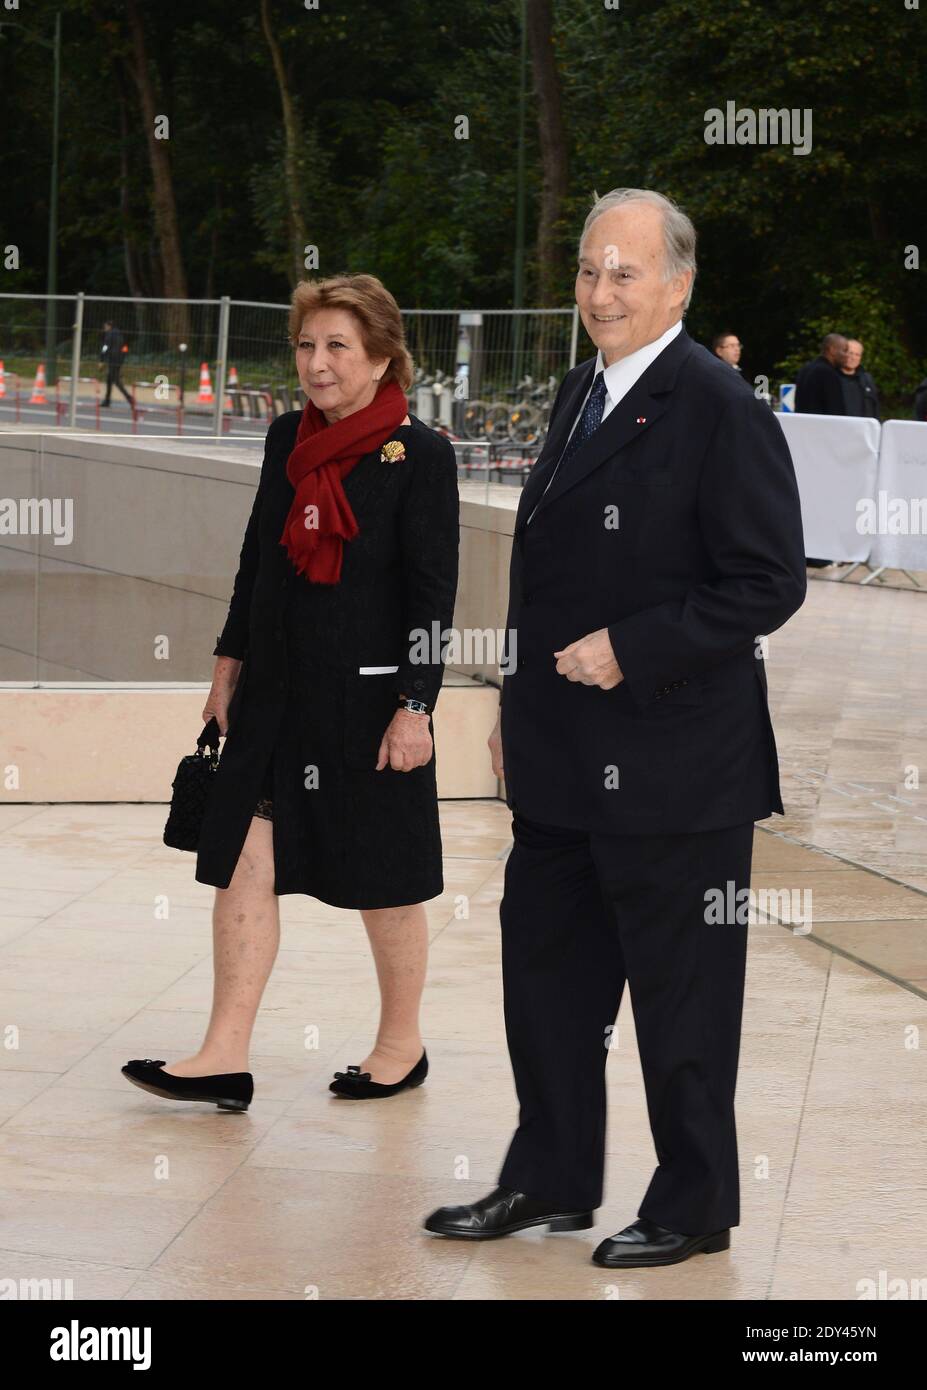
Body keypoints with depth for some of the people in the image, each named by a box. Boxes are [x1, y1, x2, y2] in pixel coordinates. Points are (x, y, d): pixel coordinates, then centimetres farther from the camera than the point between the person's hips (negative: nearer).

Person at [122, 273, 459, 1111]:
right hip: (277, 693, 6)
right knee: (243, 862, 1)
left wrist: (414, 706, -15)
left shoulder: (420, 455, -11)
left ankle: (402, 1045, 25)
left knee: (383, 881, 8)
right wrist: (231, 661, 14)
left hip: (368, 697, -6)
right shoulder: (287, 439, 7)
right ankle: (226, 1058, 5)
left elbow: (433, 593, -12)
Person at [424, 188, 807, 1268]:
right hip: (562, 762, 9)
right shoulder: (580, 393, 12)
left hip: (672, 766, -8)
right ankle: (551, 1181, 31)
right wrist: (518, 704, 16)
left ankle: (694, 1206, 19)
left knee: (680, 996, 5)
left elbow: (768, 583, -17)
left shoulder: (719, 410, -14)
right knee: (544, 967, 16)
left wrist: (628, 652, -20)